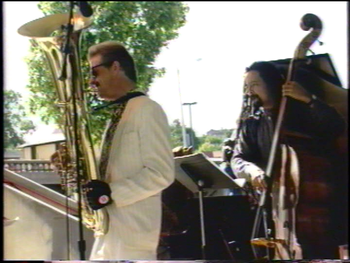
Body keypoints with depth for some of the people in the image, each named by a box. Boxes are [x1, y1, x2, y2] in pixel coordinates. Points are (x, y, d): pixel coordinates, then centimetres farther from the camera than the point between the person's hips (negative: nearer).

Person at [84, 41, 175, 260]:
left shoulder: (146, 109, -10)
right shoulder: (117, 113, 19)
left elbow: (162, 173, -16)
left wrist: (112, 192, -21)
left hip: (133, 230, -9)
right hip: (110, 228, 9)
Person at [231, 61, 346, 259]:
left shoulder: (302, 108, 6)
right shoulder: (252, 123, 14)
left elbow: (337, 129, -7)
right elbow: (238, 159, 3)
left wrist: (309, 100, -16)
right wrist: (252, 170, -19)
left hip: (318, 199, -2)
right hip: (281, 202, 2)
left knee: (323, 253, -9)